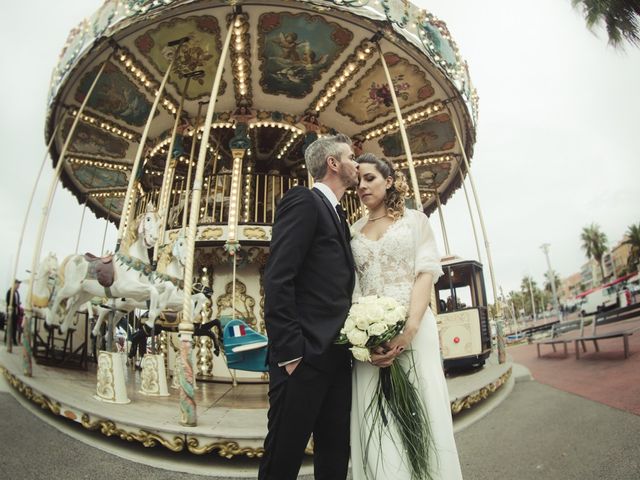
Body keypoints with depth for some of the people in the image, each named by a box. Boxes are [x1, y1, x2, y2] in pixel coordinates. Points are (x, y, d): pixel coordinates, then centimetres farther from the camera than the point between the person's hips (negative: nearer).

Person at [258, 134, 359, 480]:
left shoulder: (338, 216, 19)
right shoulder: (303, 201, -7)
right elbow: (277, 280, -17)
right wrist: (289, 352, -19)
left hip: (336, 356, 8)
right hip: (305, 355, -8)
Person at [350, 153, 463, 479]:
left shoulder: (414, 220, 9)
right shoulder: (354, 231, 15)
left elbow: (427, 272, -2)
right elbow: (350, 286, 9)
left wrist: (409, 328, -17)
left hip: (414, 327, -2)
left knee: (420, 412, 2)